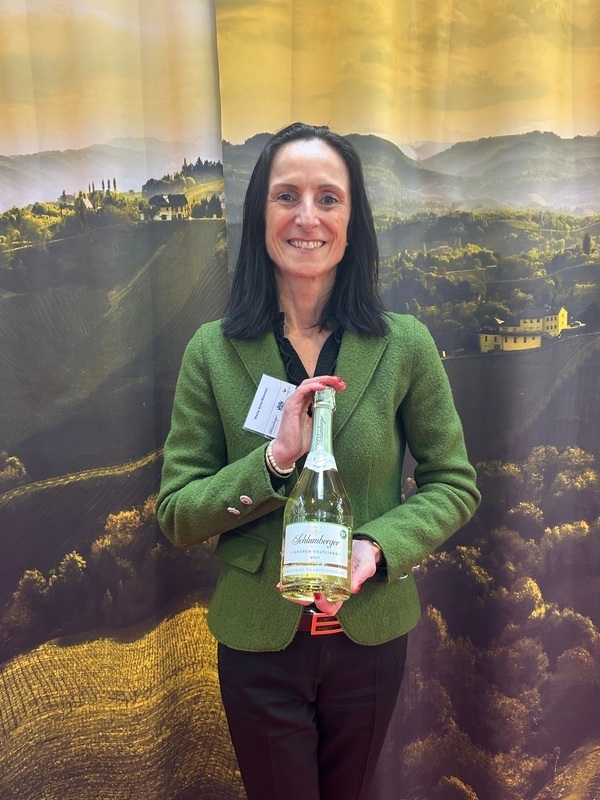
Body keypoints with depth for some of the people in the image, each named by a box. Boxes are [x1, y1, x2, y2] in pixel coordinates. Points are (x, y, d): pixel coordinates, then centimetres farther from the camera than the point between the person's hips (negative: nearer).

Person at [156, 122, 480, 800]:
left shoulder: (404, 345, -10)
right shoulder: (213, 351, -11)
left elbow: (454, 484, -3)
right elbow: (176, 517, -10)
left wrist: (377, 545, -21)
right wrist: (275, 460, -26)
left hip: (371, 636, 2)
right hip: (258, 642, -1)